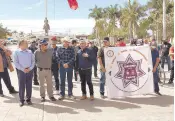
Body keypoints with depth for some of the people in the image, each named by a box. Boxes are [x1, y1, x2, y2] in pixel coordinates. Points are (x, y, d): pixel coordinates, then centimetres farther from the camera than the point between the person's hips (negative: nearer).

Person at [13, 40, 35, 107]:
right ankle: (21, 100, 10)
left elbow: (33, 61, 7)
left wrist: (30, 68, -9)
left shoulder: (30, 52, 9)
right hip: (21, 71, -3)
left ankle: (28, 99, 18)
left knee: (29, 86, 7)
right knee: (21, 86, 0)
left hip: (29, 70, 3)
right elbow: (16, 63, -5)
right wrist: (23, 69, -13)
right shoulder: (17, 52, 0)